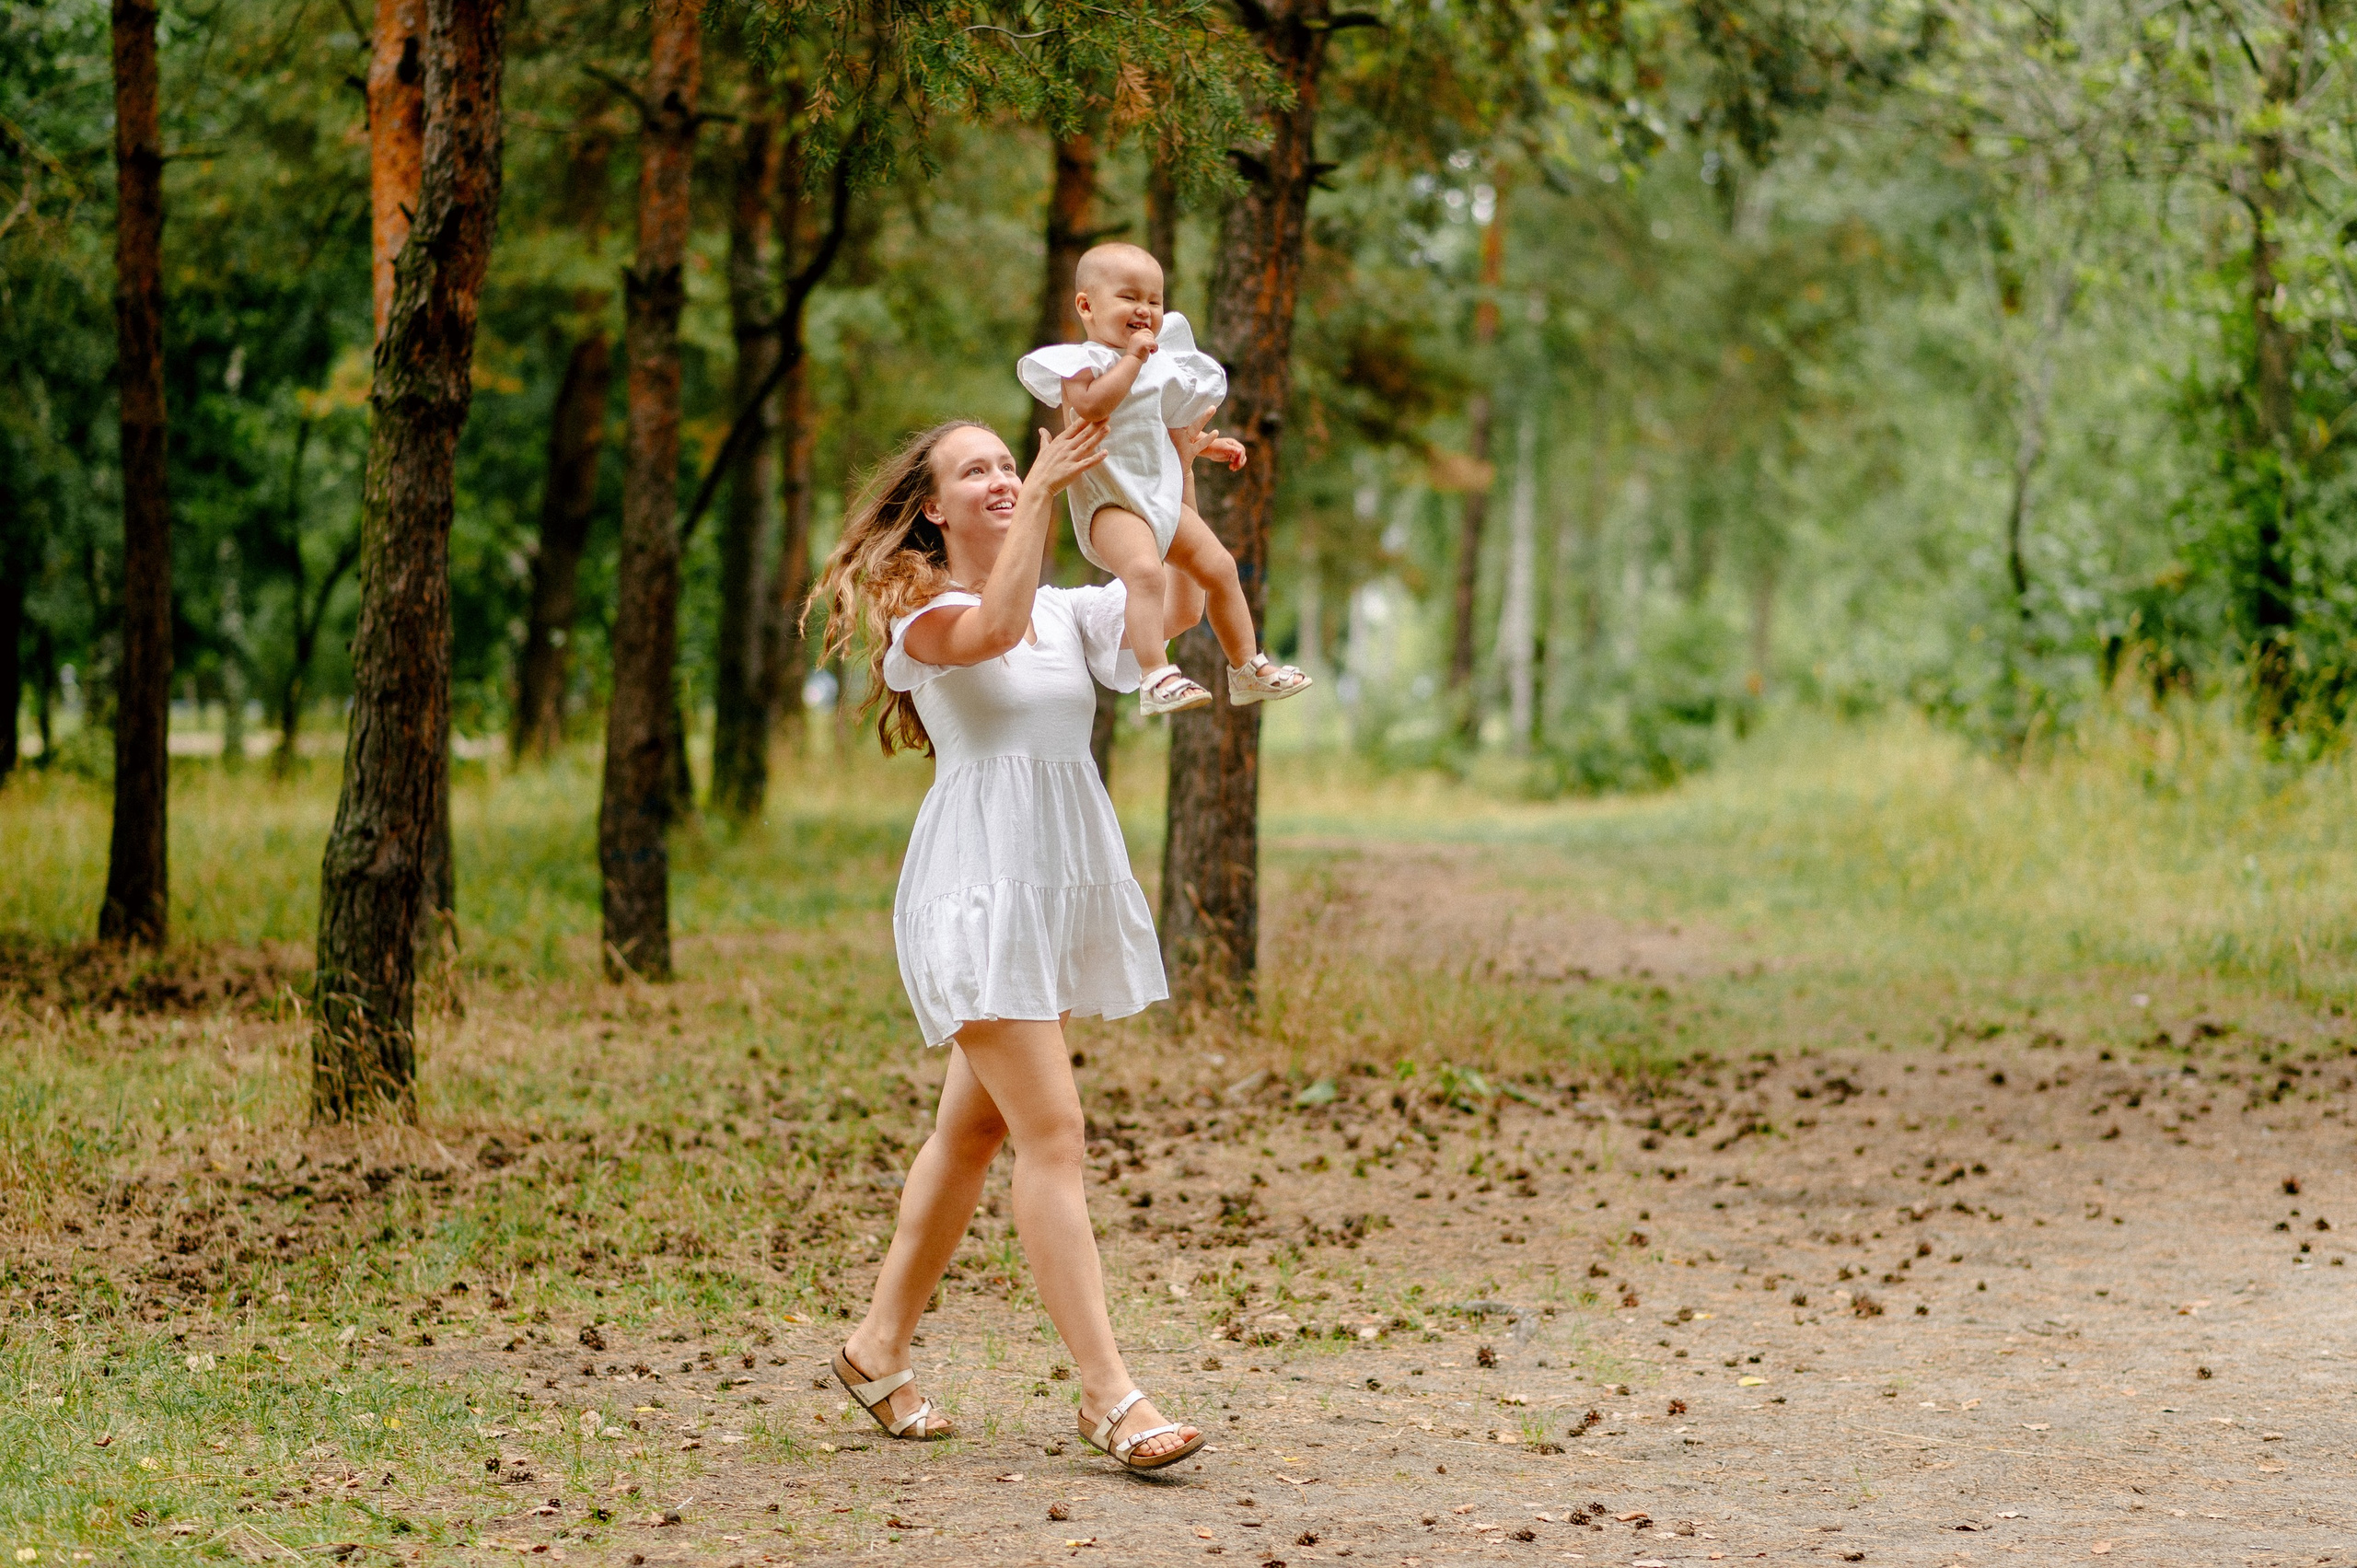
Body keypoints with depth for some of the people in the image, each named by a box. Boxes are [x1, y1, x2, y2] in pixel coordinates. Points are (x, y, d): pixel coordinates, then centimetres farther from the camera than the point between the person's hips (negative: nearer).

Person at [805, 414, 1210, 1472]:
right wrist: (1045, 493, -25)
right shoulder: (922, 613, -3)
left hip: (1068, 887, 7)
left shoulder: (1067, 611, 15)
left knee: (974, 1129, 13)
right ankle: (1110, 1397, -18)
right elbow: (992, 628, -25)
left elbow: (1179, 609, 1)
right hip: (978, 884, -7)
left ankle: (880, 1347, 26)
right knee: (1054, 1133, -14)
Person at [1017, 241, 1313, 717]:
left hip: (1163, 494, 8)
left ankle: (1247, 668, 21)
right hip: (1110, 501, -8)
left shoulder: (1157, 365, 16)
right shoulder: (1085, 361, -9)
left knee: (1218, 566, 7)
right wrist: (1132, 359, -24)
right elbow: (1090, 405, -30)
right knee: (1145, 569, -32)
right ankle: (1155, 678, -38)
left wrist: (1208, 445, 23)